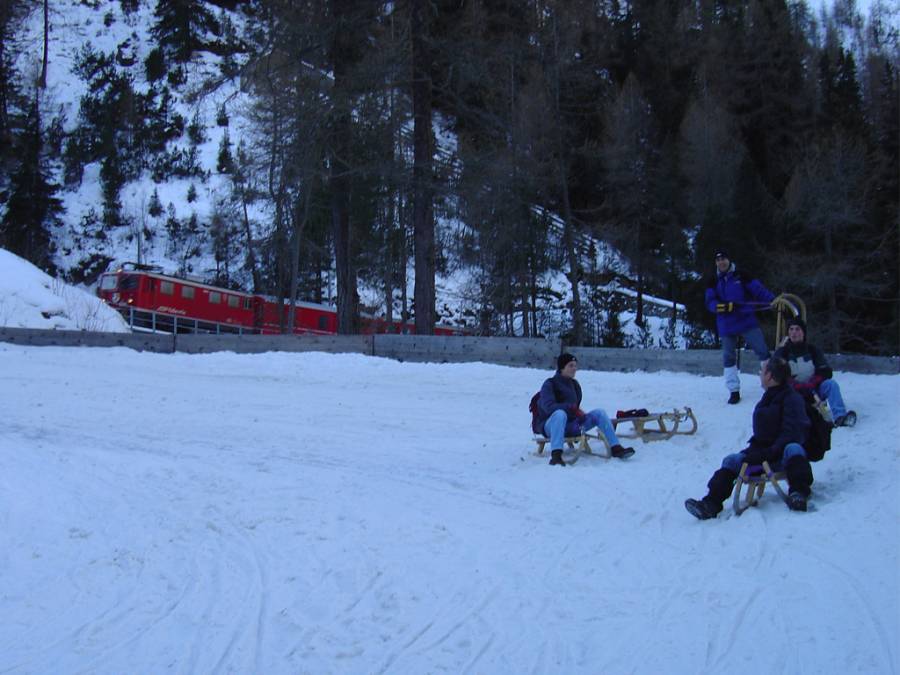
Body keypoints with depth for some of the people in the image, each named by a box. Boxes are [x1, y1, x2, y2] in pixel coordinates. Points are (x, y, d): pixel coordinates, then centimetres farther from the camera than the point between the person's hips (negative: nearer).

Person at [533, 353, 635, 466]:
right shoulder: (550, 384, -7)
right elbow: (548, 406, -23)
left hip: (570, 425, 6)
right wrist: (571, 408, -31)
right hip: (551, 425, -6)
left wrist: (578, 412, 3)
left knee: (599, 413, -9)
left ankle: (616, 448, -12)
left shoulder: (574, 384, 14)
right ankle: (556, 456, -53)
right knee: (560, 414, -41)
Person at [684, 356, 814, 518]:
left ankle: (798, 494, -49)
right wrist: (754, 448, 8)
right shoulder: (767, 400, 18)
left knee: (793, 449, -39)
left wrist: (772, 452, -27)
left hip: (783, 454, -7)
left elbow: (793, 433, -19)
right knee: (732, 461, -12)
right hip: (764, 452, 7)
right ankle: (711, 503, -26)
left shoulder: (792, 399, -8)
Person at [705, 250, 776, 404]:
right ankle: (734, 390, 13)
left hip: (747, 321, -2)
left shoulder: (741, 276, -1)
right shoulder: (714, 282, 6)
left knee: (762, 350, -5)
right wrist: (718, 306, -24)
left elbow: (758, 289, -7)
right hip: (726, 326, 2)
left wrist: (774, 301, -20)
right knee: (728, 357, 5)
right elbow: (710, 302, -2)